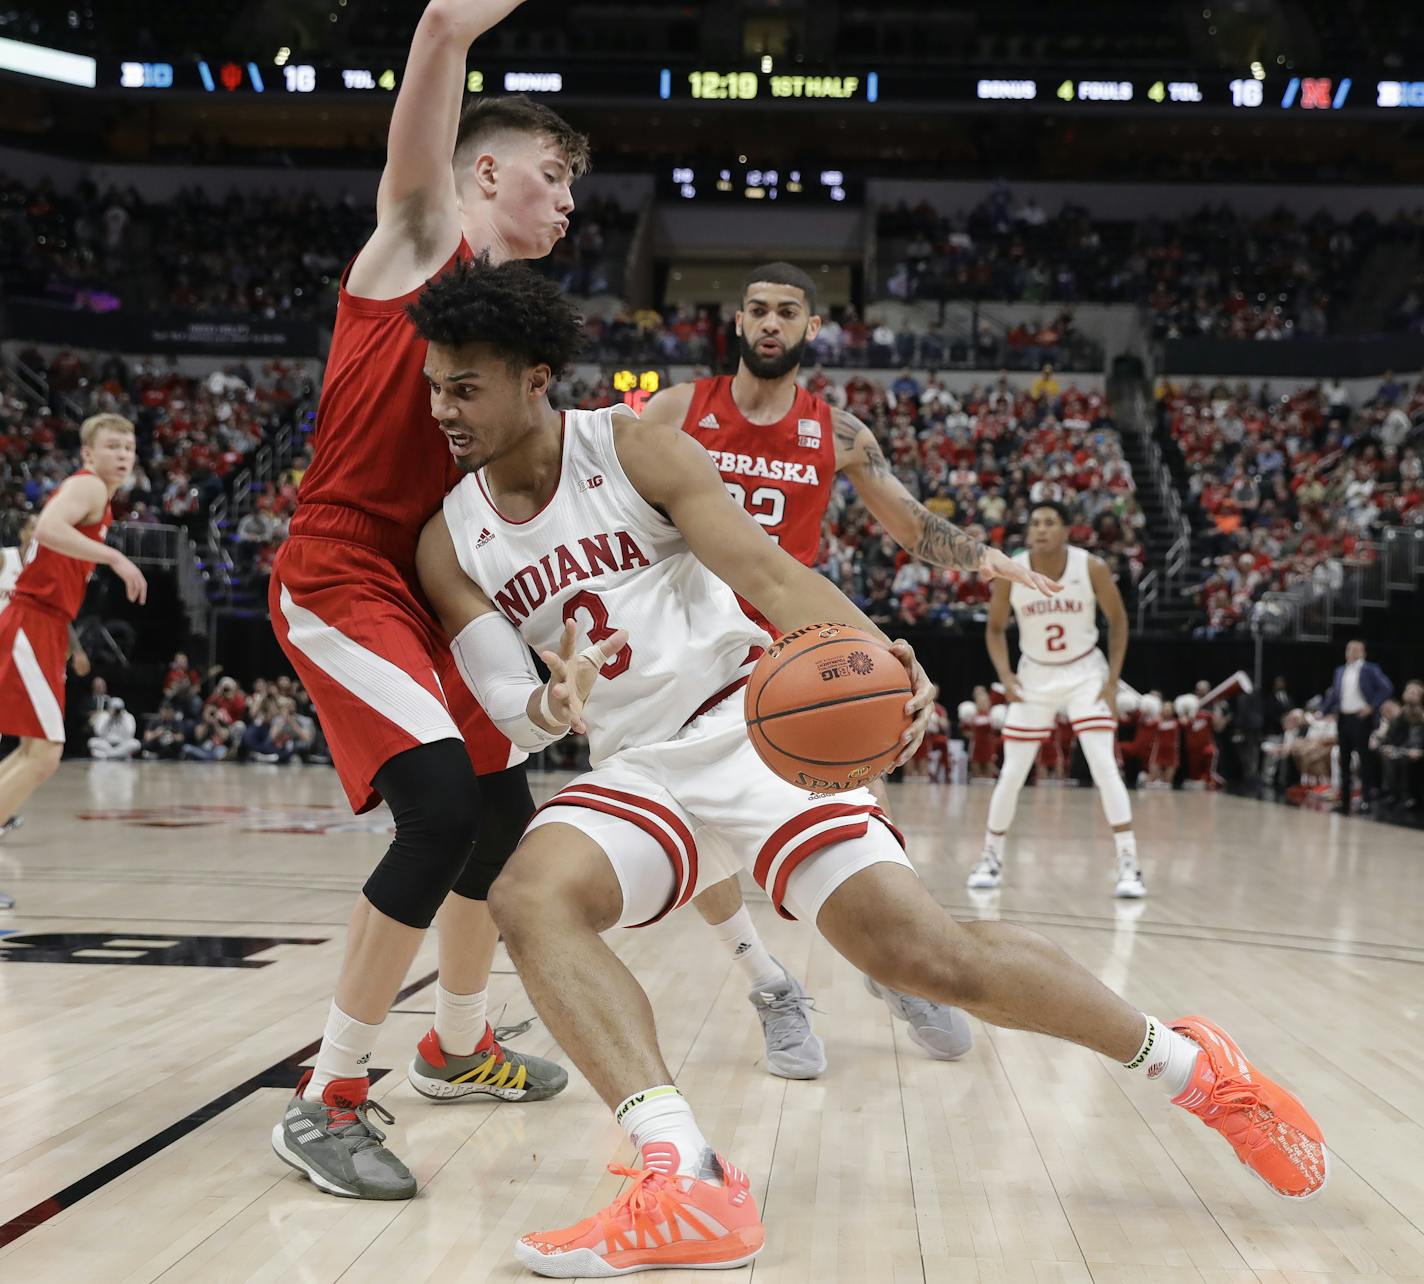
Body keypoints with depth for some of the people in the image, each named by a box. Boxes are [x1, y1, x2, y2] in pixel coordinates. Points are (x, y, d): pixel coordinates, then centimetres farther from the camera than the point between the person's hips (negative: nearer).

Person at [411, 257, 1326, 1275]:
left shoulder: (632, 446, -5)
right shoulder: (451, 546, 5)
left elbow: (769, 572, -13)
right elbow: (515, 715, 0)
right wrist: (555, 701, -26)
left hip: (750, 725, -4)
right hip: (637, 770, 4)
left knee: (926, 955, -15)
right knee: (530, 896, -27)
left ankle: (1189, 1064, 8)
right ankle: (685, 1186, -35)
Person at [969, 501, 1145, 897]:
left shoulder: (1092, 568, -16)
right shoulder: (1010, 573, -13)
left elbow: (1118, 620, -2)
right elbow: (995, 629, 1)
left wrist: (1113, 680, -8)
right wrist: (1005, 675, -14)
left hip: (1086, 674, -1)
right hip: (1034, 676, 2)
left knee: (1105, 767, -15)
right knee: (1012, 775, 2)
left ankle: (1128, 865, -10)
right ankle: (991, 858, 20)